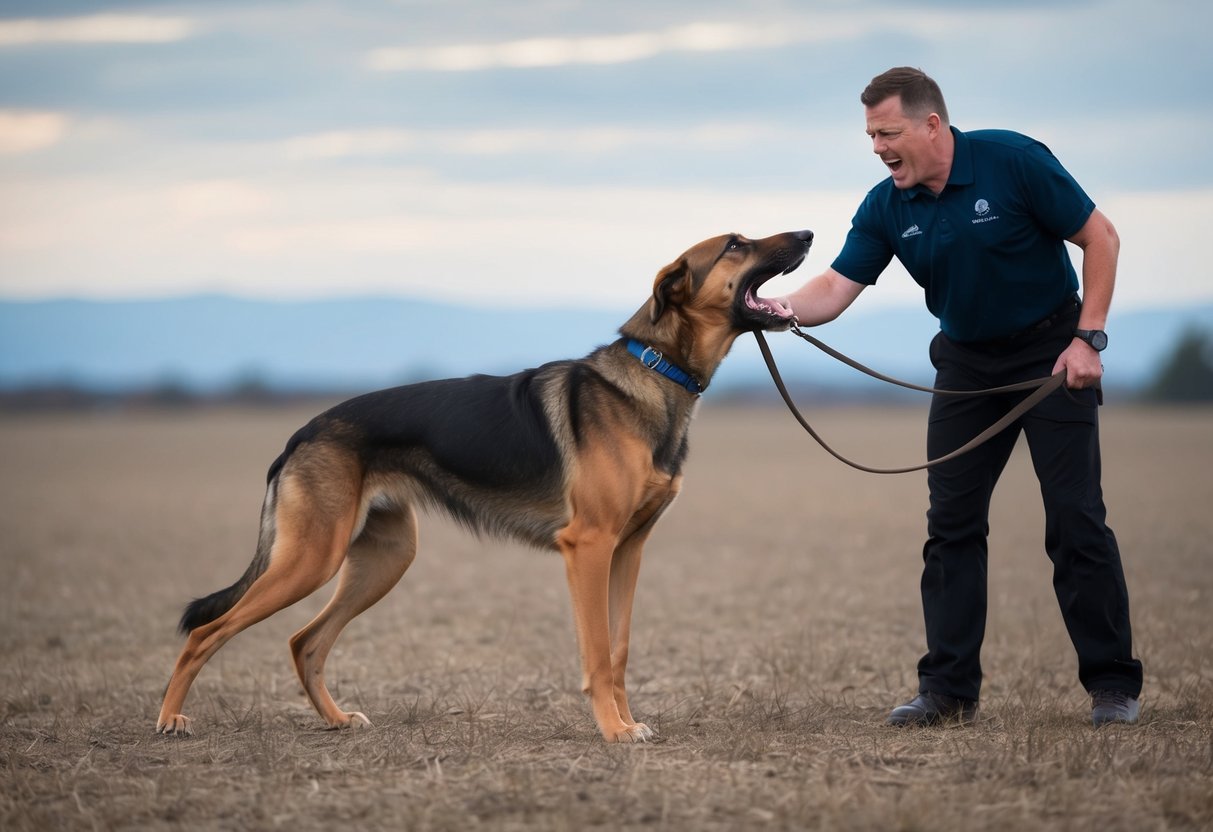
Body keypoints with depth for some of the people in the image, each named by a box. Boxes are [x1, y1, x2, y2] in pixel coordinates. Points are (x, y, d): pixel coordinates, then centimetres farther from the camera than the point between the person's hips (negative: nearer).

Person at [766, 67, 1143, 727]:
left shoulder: (1013, 161, -19)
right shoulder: (886, 209, -5)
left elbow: (1100, 238, -12)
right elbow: (838, 286, -11)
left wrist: (1088, 339, -17)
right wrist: (785, 308, -33)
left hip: (1051, 351, -5)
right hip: (966, 362, 5)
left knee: (1075, 516, -8)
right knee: (951, 523, 0)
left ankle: (1112, 684, 0)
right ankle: (949, 689, 5)